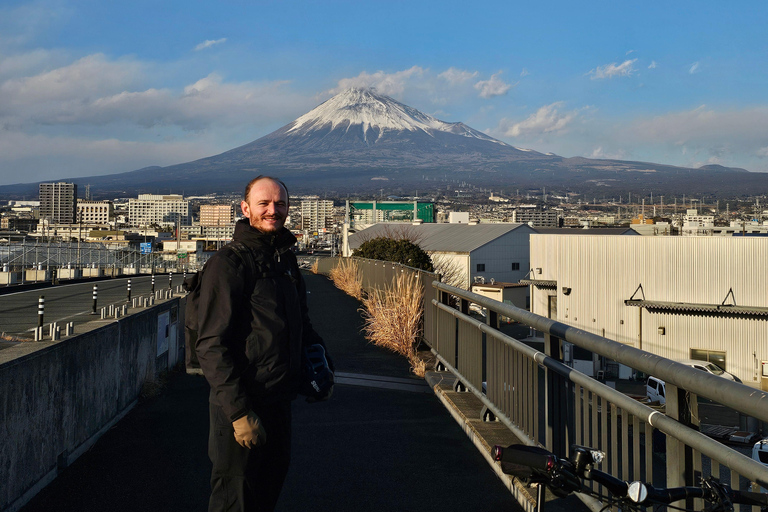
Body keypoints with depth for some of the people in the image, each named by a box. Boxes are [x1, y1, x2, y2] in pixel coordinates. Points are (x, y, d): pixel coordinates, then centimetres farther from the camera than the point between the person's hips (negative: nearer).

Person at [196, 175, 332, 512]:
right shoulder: (228, 263, -16)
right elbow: (212, 346, -20)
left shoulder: (286, 259, 10)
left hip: (279, 401, 8)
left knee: (271, 485, 20)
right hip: (242, 407, -8)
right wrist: (239, 412, -23)